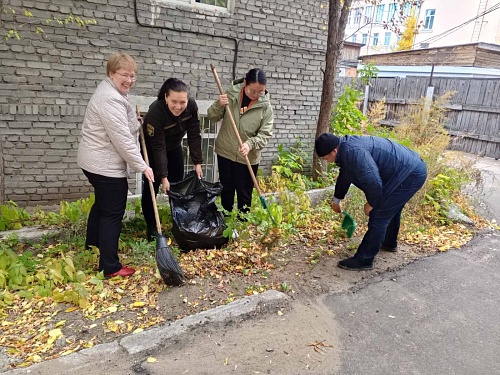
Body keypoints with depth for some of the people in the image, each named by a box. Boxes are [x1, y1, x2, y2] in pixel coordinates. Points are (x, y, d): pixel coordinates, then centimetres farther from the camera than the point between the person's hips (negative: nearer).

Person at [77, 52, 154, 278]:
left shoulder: (112, 92, 14)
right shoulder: (110, 98, -21)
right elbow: (122, 139, -26)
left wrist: (134, 122, 14)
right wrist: (142, 166, -23)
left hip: (96, 161, 11)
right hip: (106, 164, -11)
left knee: (101, 204, 24)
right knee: (113, 212, -5)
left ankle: (92, 249, 43)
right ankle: (110, 267, 4)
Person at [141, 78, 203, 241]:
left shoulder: (191, 106, -25)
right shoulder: (155, 112, -36)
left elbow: (194, 135, -16)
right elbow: (158, 148, -32)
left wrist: (197, 162, -16)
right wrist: (163, 176, -30)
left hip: (174, 147, 5)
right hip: (152, 149, -4)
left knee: (178, 184, 9)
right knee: (152, 186, -4)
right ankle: (151, 229, 8)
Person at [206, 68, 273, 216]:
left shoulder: (266, 106, -10)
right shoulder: (231, 94, -8)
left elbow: (265, 134, -11)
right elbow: (212, 116, 0)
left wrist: (250, 144, -30)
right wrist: (219, 105, -22)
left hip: (248, 158, -2)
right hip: (225, 152, 2)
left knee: (245, 194, 7)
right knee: (226, 190, 17)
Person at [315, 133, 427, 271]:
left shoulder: (352, 152, -27)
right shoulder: (345, 148, 7)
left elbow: (374, 183, -30)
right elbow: (344, 176, 23)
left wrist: (371, 203, -10)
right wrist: (336, 201, 35)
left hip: (409, 174, -10)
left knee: (379, 216, -8)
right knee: (391, 210, 27)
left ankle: (363, 260, 2)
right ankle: (390, 243, 50)